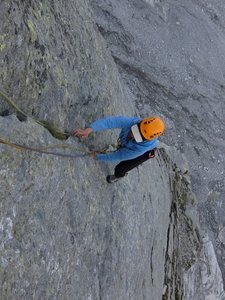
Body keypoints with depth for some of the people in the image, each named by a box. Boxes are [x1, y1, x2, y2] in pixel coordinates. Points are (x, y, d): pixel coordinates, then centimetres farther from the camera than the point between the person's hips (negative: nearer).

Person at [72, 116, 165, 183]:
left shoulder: (140, 149, -49)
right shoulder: (132, 122, -44)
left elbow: (118, 156, -37)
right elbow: (110, 121, -52)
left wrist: (98, 156, -27)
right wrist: (89, 129, -65)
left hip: (145, 152, -4)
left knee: (119, 169, 6)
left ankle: (118, 176, 44)